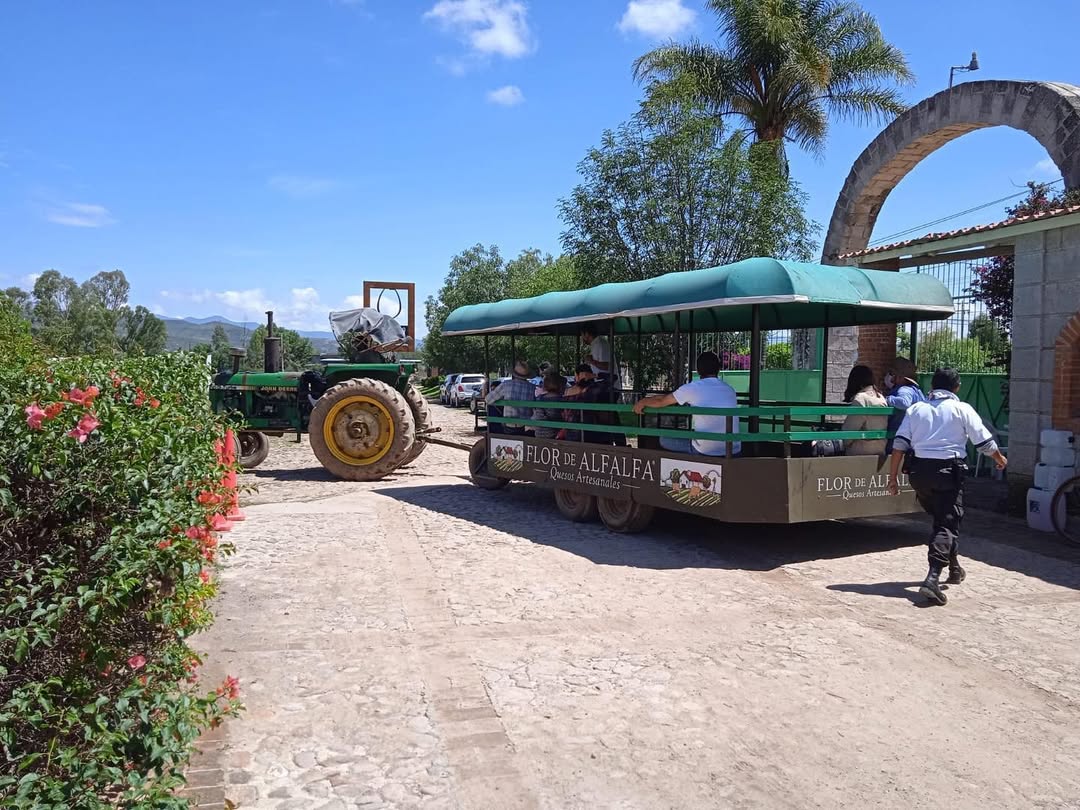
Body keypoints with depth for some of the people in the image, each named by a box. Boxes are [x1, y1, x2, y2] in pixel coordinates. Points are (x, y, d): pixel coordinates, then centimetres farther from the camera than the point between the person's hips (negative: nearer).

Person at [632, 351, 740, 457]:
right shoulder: (730, 390, 12)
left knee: (664, 440, 14)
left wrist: (641, 403, 27)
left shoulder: (692, 388, -3)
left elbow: (661, 401, 8)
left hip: (706, 452, -5)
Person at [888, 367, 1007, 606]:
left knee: (941, 519, 24)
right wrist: (1000, 459, 26)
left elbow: (900, 444, 1)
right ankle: (932, 579, -21)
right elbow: (985, 442, 6)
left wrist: (893, 477, 4)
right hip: (948, 471, -4)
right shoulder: (962, 409, 2)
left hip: (919, 471, 4)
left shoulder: (916, 409, 10)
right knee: (948, 524, -4)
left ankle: (954, 568, 38)